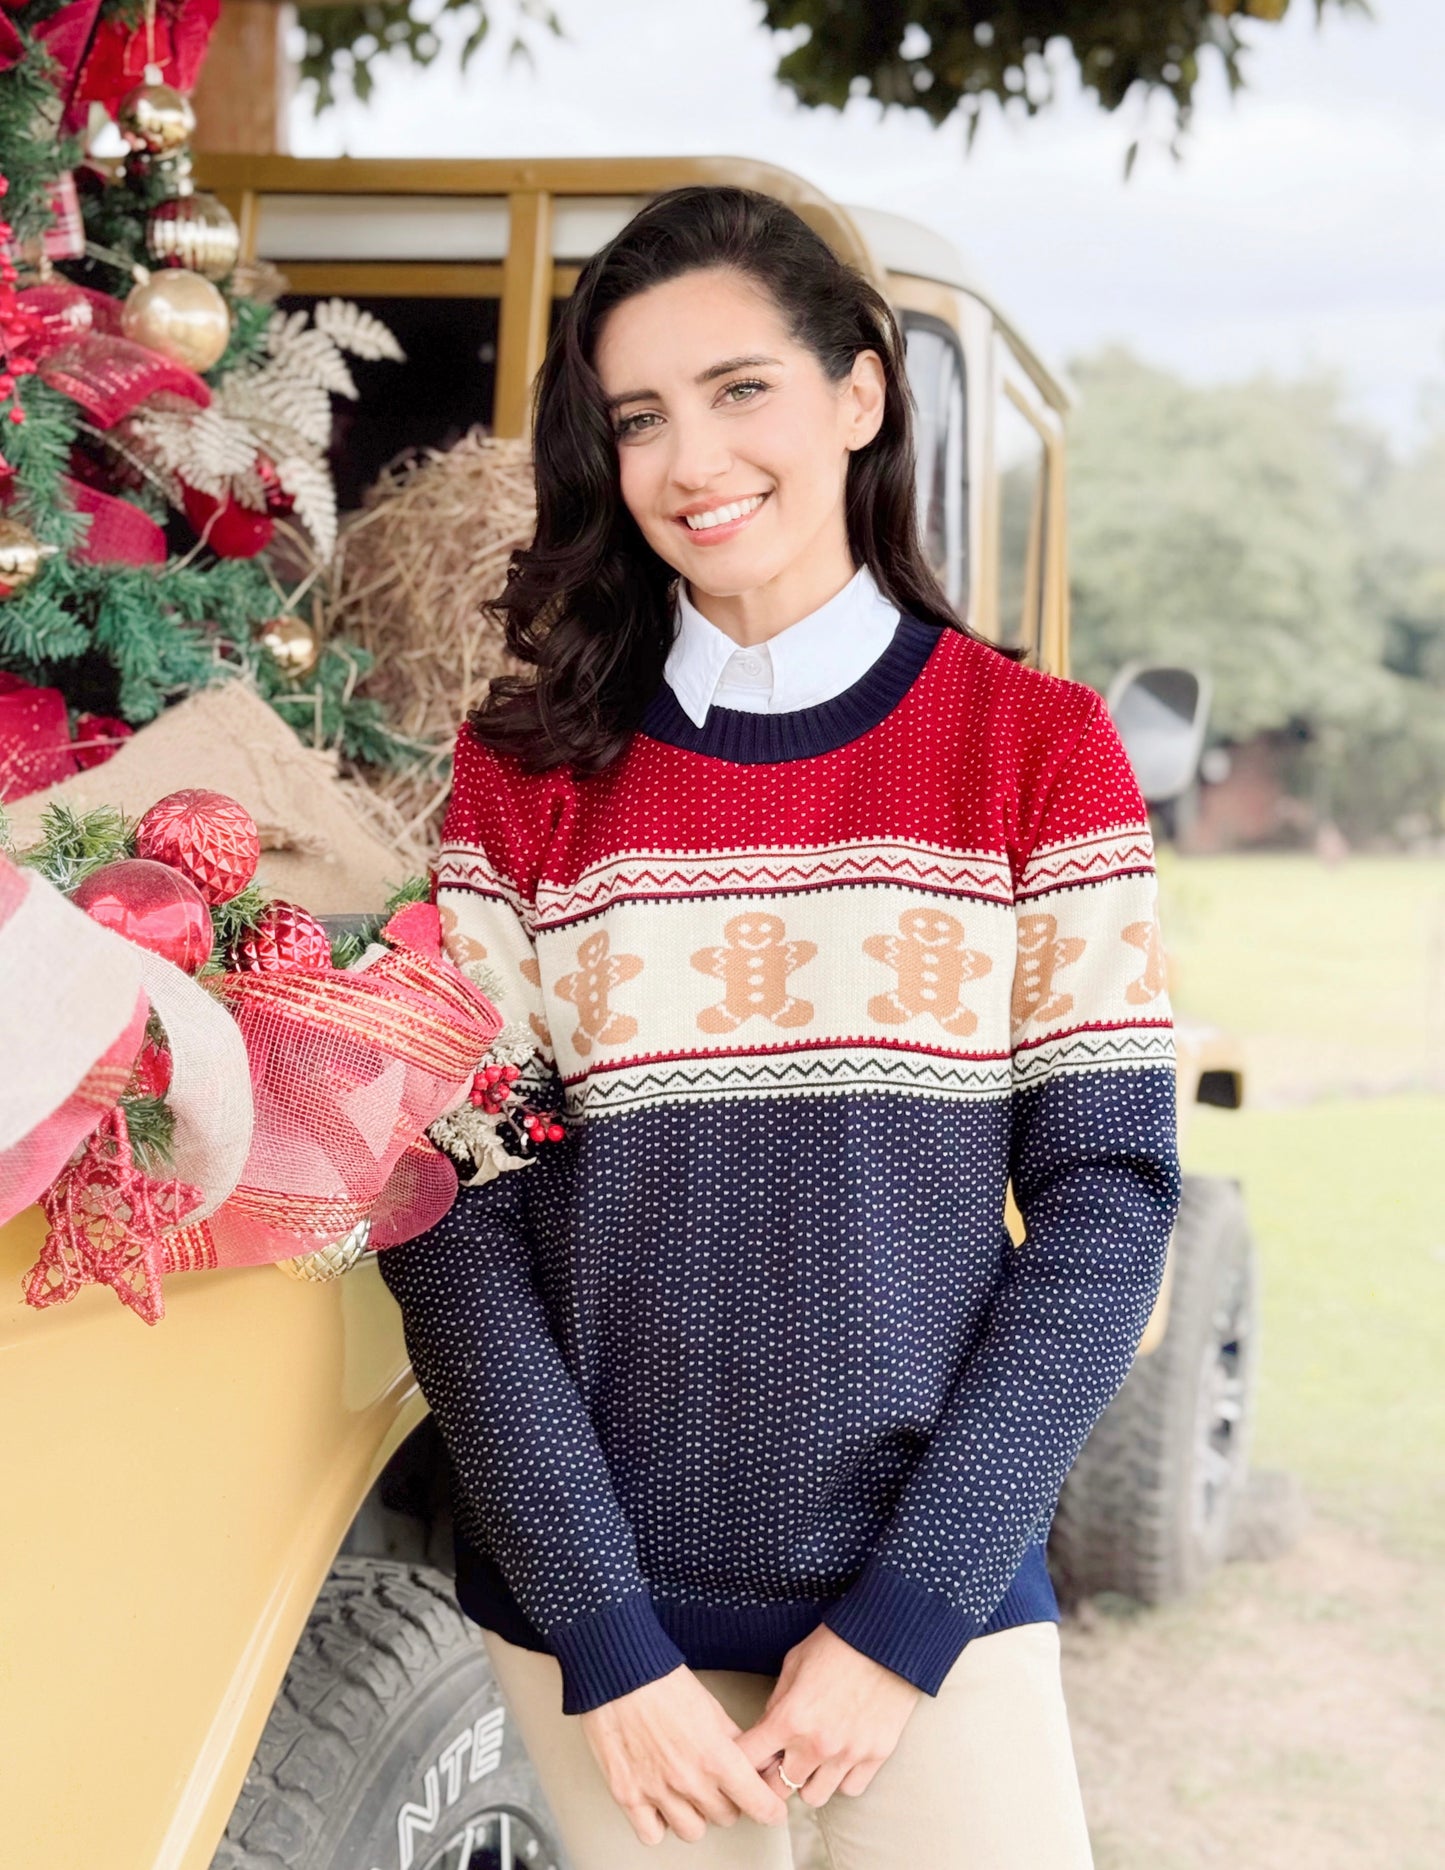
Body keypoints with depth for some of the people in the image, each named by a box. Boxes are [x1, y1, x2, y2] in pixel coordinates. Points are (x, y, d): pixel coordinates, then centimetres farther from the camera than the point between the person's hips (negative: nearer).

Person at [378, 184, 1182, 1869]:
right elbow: (456, 1219, -5)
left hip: (941, 1586, 0)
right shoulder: (525, 772, -1)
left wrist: (906, 1609, -10)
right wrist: (605, 1638, -11)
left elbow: (1107, 1195, -5)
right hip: (604, 1605, 1)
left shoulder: (1036, 748, -2)